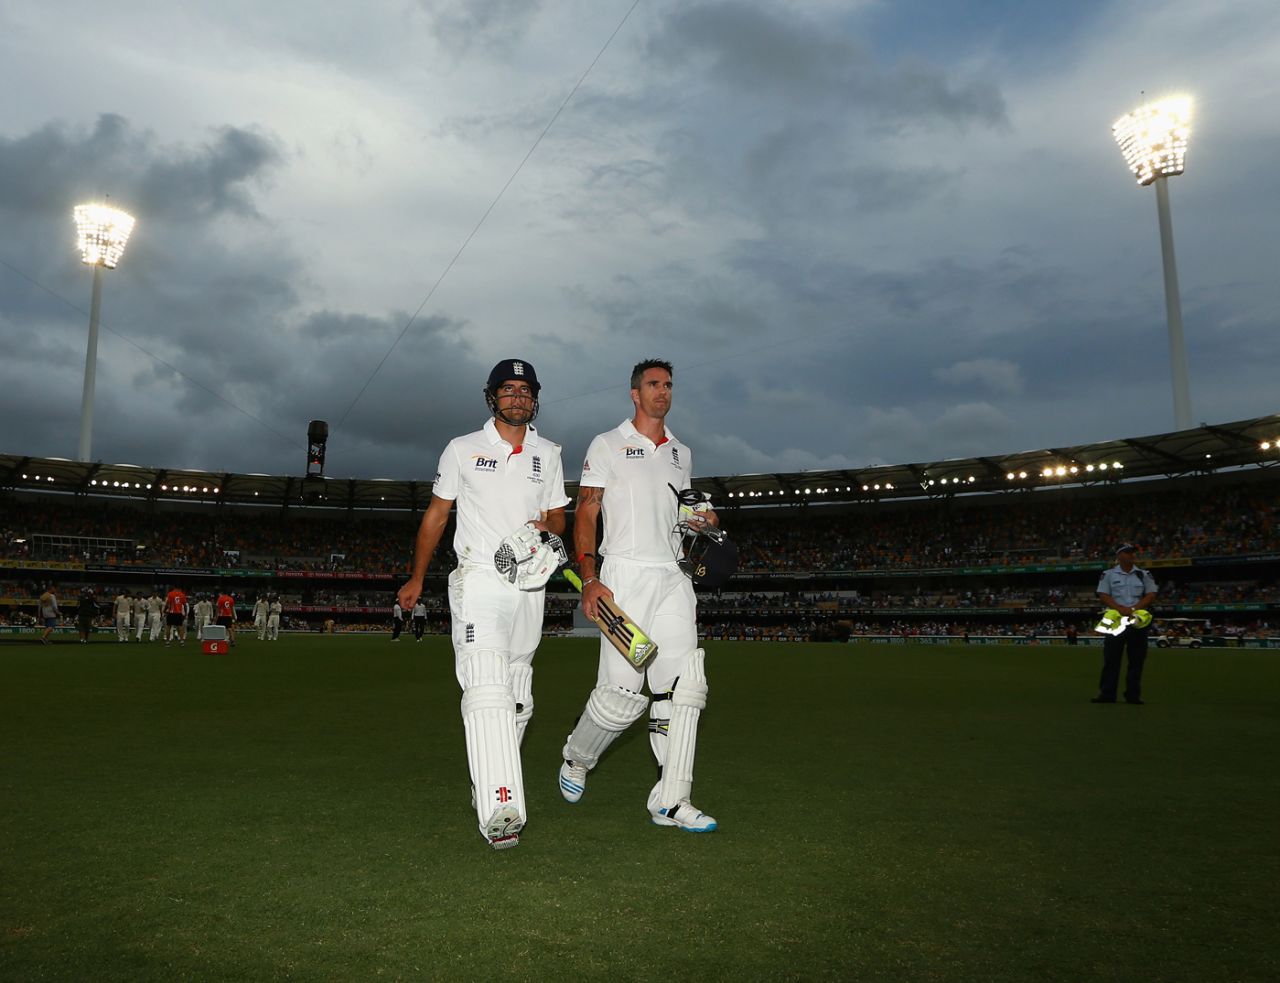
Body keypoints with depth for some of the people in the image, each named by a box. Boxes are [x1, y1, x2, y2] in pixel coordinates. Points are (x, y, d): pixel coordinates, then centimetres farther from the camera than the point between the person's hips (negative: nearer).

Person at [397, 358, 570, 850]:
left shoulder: (548, 454, 13)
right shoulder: (463, 450, 5)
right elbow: (436, 514, 10)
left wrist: (547, 524, -6)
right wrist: (416, 578, 11)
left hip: (530, 584, 4)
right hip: (479, 580, -4)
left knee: (518, 694, 9)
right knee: (487, 687, -19)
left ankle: (490, 783, 26)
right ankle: (500, 809, -26)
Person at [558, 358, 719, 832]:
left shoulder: (681, 454, 19)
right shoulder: (607, 446, 2)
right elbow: (585, 515, -3)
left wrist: (703, 519, 6)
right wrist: (590, 579, -13)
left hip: (673, 578, 6)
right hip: (625, 575, -5)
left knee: (684, 684, -3)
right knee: (623, 691, -7)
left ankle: (670, 801, 5)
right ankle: (576, 759, 23)